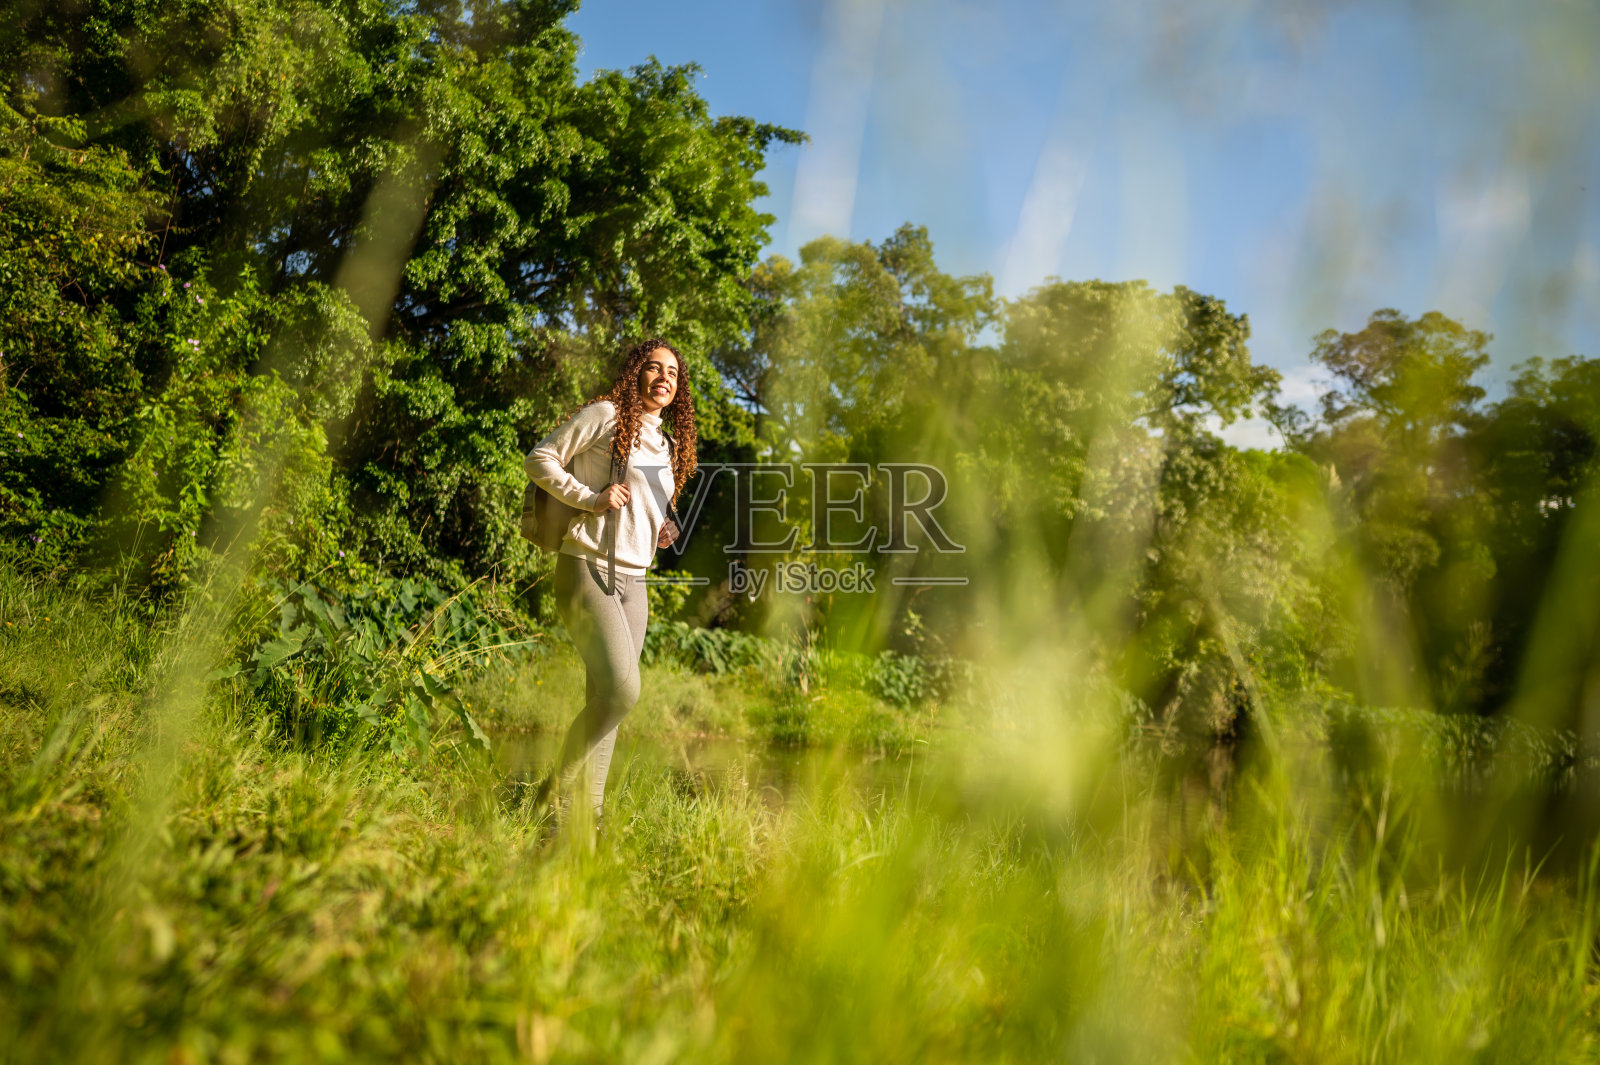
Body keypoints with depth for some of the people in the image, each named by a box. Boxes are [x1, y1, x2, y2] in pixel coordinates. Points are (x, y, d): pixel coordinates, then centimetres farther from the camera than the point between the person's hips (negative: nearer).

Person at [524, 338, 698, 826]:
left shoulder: (668, 447, 21)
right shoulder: (605, 414, -1)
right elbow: (540, 459, -4)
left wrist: (663, 530, 11)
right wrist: (591, 498, -14)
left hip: (633, 581, 7)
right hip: (587, 568, -7)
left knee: (603, 698, 6)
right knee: (621, 689, -19)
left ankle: (589, 810, 13)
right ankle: (554, 787, 0)